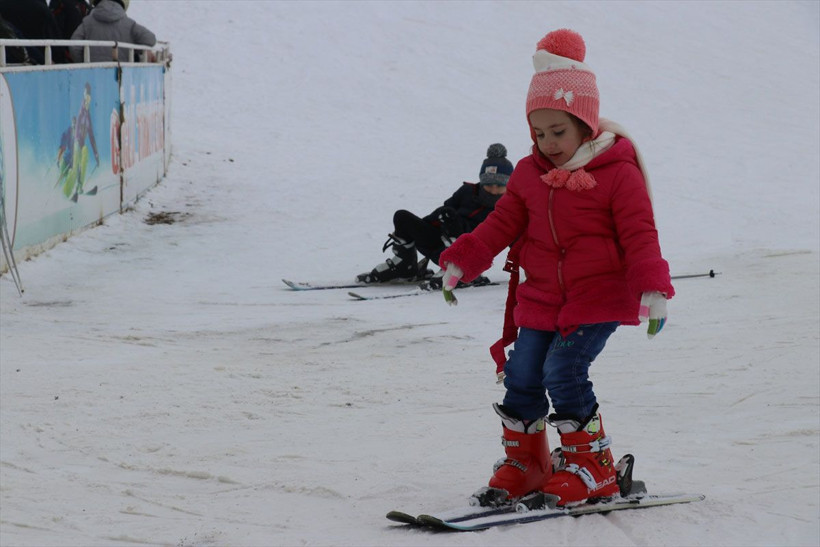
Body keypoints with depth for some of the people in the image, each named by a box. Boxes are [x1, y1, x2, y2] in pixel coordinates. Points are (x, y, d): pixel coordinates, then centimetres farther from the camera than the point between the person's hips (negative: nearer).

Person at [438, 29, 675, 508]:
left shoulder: (618, 173, -10)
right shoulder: (530, 173, 6)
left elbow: (639, 236, -12)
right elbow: (501, 225, 7)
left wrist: (653, 291, -22)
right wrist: (461, 262, -4)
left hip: (599, 297, -6)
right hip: (540, 297, 6)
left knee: (563, 370, -17)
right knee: (521, 376, 1)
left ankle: (591, 464, -2)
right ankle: (524, 463, 19)